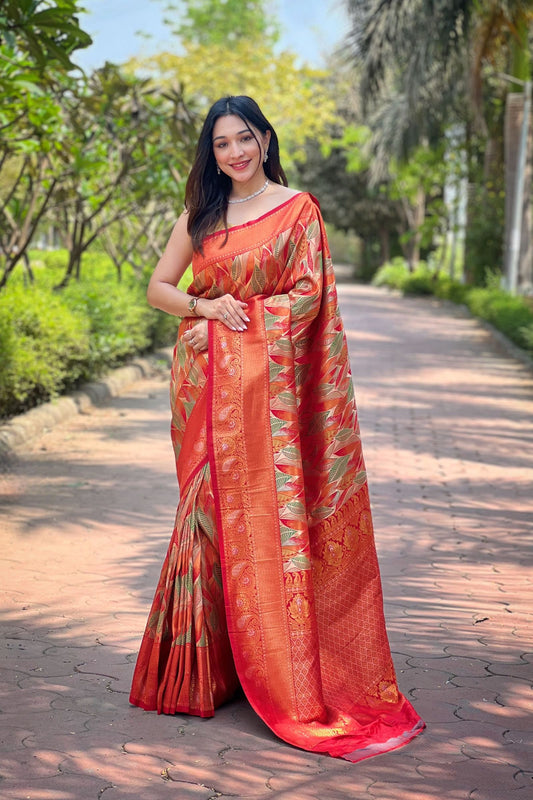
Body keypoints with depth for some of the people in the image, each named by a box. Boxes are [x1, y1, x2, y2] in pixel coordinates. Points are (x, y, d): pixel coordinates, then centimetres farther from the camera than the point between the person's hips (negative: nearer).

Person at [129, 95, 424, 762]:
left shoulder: (297, 209, 3)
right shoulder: (200, 214, 14)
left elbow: (308, 295, -5)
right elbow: (158, 288, 14)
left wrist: (239, 315, -7)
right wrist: (205, 306, -5)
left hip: (265, 382, -3)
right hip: (203, 382, 4)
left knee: (266, 514, -4)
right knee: (208, 511, 4)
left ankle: (282, 675, 7)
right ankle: (204, 665, 14)